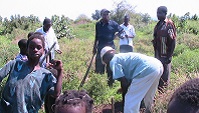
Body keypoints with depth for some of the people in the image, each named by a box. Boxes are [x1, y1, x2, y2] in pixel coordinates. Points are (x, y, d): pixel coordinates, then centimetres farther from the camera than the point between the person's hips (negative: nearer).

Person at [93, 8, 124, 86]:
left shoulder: (113, 24, -2)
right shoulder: (98, 24, 7)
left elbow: (121, 30, 8)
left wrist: (115, 36, -2)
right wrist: (94, 47, 16)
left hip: (110, 46, -3)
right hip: (100, 47, 3)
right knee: (99, 67, 4)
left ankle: (110, 83, 10)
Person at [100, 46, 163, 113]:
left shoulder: (113, 61, 4)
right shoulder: (122, 56, 29)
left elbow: (124, 81, -2)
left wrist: (123, 88, 18)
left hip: (147, 69, -10)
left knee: (131, 99, 1)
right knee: (148, 96, 32)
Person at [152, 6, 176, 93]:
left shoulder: (169, 24, -13)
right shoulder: (158, 25, 12)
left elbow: (173, 41, -16)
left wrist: (170, 56, -18)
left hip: (165, 55, -8)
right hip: (158, 54, 8)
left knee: (165, 74, -2)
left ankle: (163, 91, 5)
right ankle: (158, 89, 23)